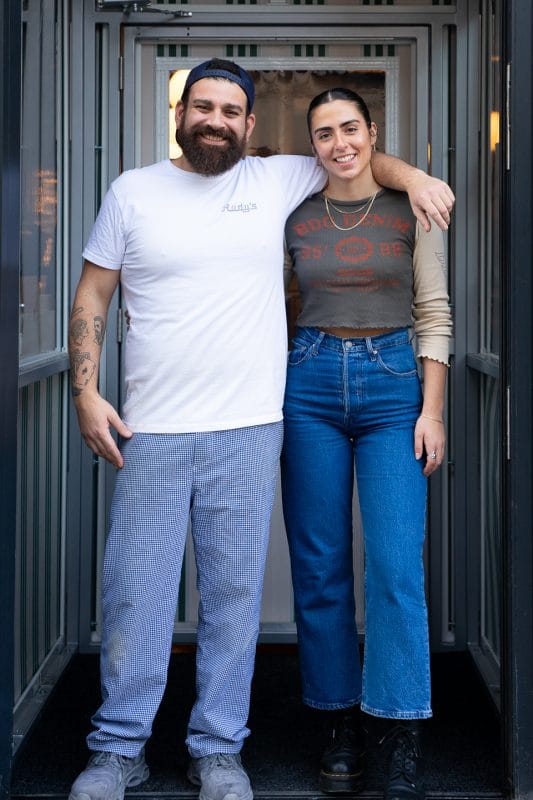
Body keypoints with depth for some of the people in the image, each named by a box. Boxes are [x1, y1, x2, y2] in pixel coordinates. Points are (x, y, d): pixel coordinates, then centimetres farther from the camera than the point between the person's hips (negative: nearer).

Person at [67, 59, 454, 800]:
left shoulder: (276, 181, 8)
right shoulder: (132, 191, 7)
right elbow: (92, 296, 8)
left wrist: (410, 174, 2)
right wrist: (85, 391, -1)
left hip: (247, 431, 1)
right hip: (151, 432, -1)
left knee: (235, 592, 5)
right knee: (135, 591, 2)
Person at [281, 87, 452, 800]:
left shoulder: (411, 211, 4)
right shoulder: (294, 219, 8)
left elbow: (434, 313, 3)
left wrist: (431, 408, -4)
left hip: (393, 384, -2)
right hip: (311, 386, 2)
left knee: (396, 567, -8)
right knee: (320, 568, 3)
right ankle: (342, 728, 14)